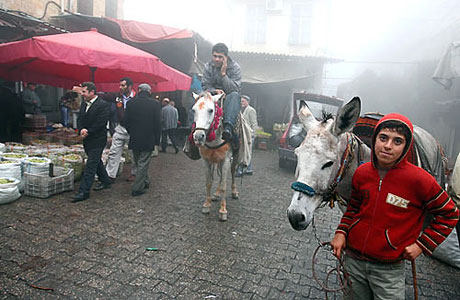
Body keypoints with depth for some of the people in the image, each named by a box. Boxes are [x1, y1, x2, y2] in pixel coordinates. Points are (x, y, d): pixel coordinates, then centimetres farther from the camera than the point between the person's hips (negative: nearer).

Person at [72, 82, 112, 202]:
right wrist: (81, 130, -11)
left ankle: (83, 192, -5)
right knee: (96, 162, 19)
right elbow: (80, 119, 9)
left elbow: (101, 123, -18)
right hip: (87, 139, 8)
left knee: (90, 166, -7)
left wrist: (88, 132, -16)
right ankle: (105, 181, 36)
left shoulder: (103, 105, -13)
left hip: (97, 140, -8)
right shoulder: (84, 104, 12)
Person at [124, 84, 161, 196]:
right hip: (148, 139, -3)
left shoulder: (131, 103, -2)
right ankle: (137, 188, 5)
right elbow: (158, 123, -9)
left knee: (139, 163, 19)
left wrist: (131, 133, 15)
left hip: (135, 139, 3)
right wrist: (156, 138, 2)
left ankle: (145, 182, 32)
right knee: (143, 163, 4)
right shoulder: (155, 104, -9)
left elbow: (126, 121, 1)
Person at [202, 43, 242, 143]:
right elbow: (205, 86, 4)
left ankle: (228, 127, -57)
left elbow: (235, 89, -13)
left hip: (228, 96, -2)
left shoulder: (235, 67, -6)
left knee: (234, 95, -38)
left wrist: (223, 74, -21)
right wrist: (214, 90, -19)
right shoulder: (208, 66, 3)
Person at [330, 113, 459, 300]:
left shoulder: (418, 179, -16)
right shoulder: (361, 172, -4)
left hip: (389, 269, -3)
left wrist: (422, 244, -7)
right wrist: (341, 232, -3)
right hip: (353, 260, 4)